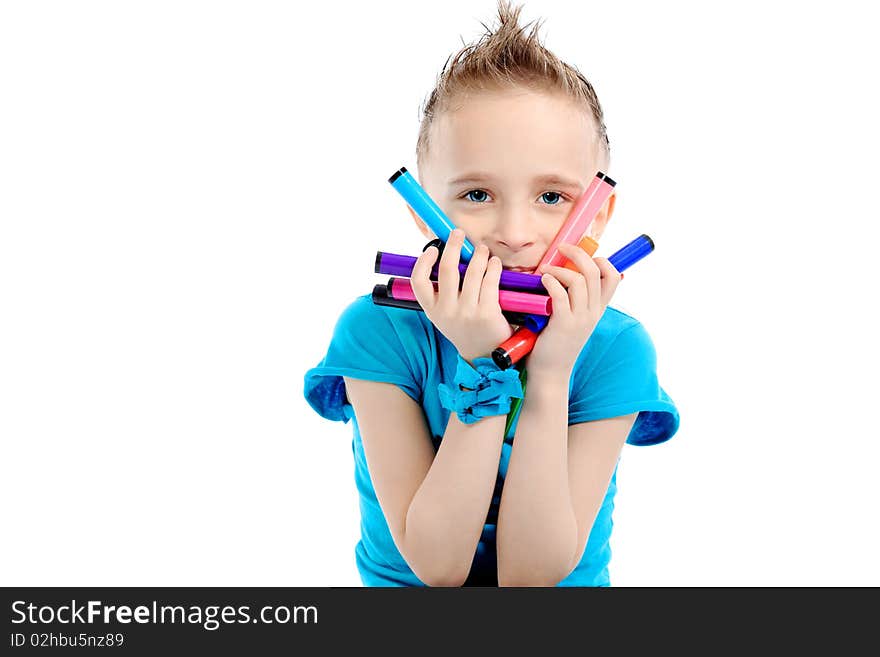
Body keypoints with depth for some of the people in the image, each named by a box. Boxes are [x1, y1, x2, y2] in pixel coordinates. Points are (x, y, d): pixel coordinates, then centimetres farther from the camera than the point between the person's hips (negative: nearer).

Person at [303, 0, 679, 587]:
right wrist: (483, 367, -28)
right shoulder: (379, 332, -17)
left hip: (568, 588, 1)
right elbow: (437, 566, -20)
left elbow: (532, 574, -17)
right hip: (404, 585, 0)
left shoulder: (614, 350, -14)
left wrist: (548, 376, -27)